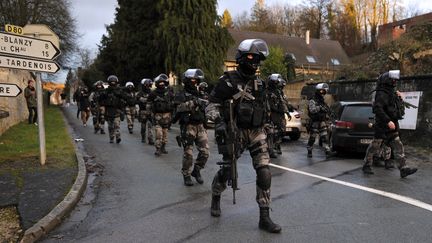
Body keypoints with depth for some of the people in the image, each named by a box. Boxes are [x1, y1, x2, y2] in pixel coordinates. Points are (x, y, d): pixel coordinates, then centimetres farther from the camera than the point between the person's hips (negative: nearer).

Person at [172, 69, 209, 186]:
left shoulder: (199, 94, 15)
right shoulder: (181, 95, -4)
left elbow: (204, 108, 27)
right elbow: (179, 107, -23)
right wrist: (192, 103, -31)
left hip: (200, 126, 5)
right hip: (188, 127, -5)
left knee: (205, 151, 2)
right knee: (188, 154, -1)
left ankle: (196, 171, 23)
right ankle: (186, 175, 16)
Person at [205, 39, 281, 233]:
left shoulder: (258, 83, 11)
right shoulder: (228, 81, -7)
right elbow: (212, 104, -10)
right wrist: (218, 121, -24)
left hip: (256, 132, 5)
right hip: (235, 132, -4)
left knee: (264, 172, -6)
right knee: (227, 170, 6)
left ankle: (264, 218, 2)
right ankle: (215, 197, 38)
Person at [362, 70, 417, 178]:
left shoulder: (392, 94, 17)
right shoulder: (382, 94, -12)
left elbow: (400, 110, 24)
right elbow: (378, 109, -25)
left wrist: (399, 98, 9)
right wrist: (388, 121, -29)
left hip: (392, 128, 9)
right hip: (382, 127, -9)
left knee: (398, 147, 3)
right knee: (375, 146, 0)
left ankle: (404, 169, 3)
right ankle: (366, 166, 12)